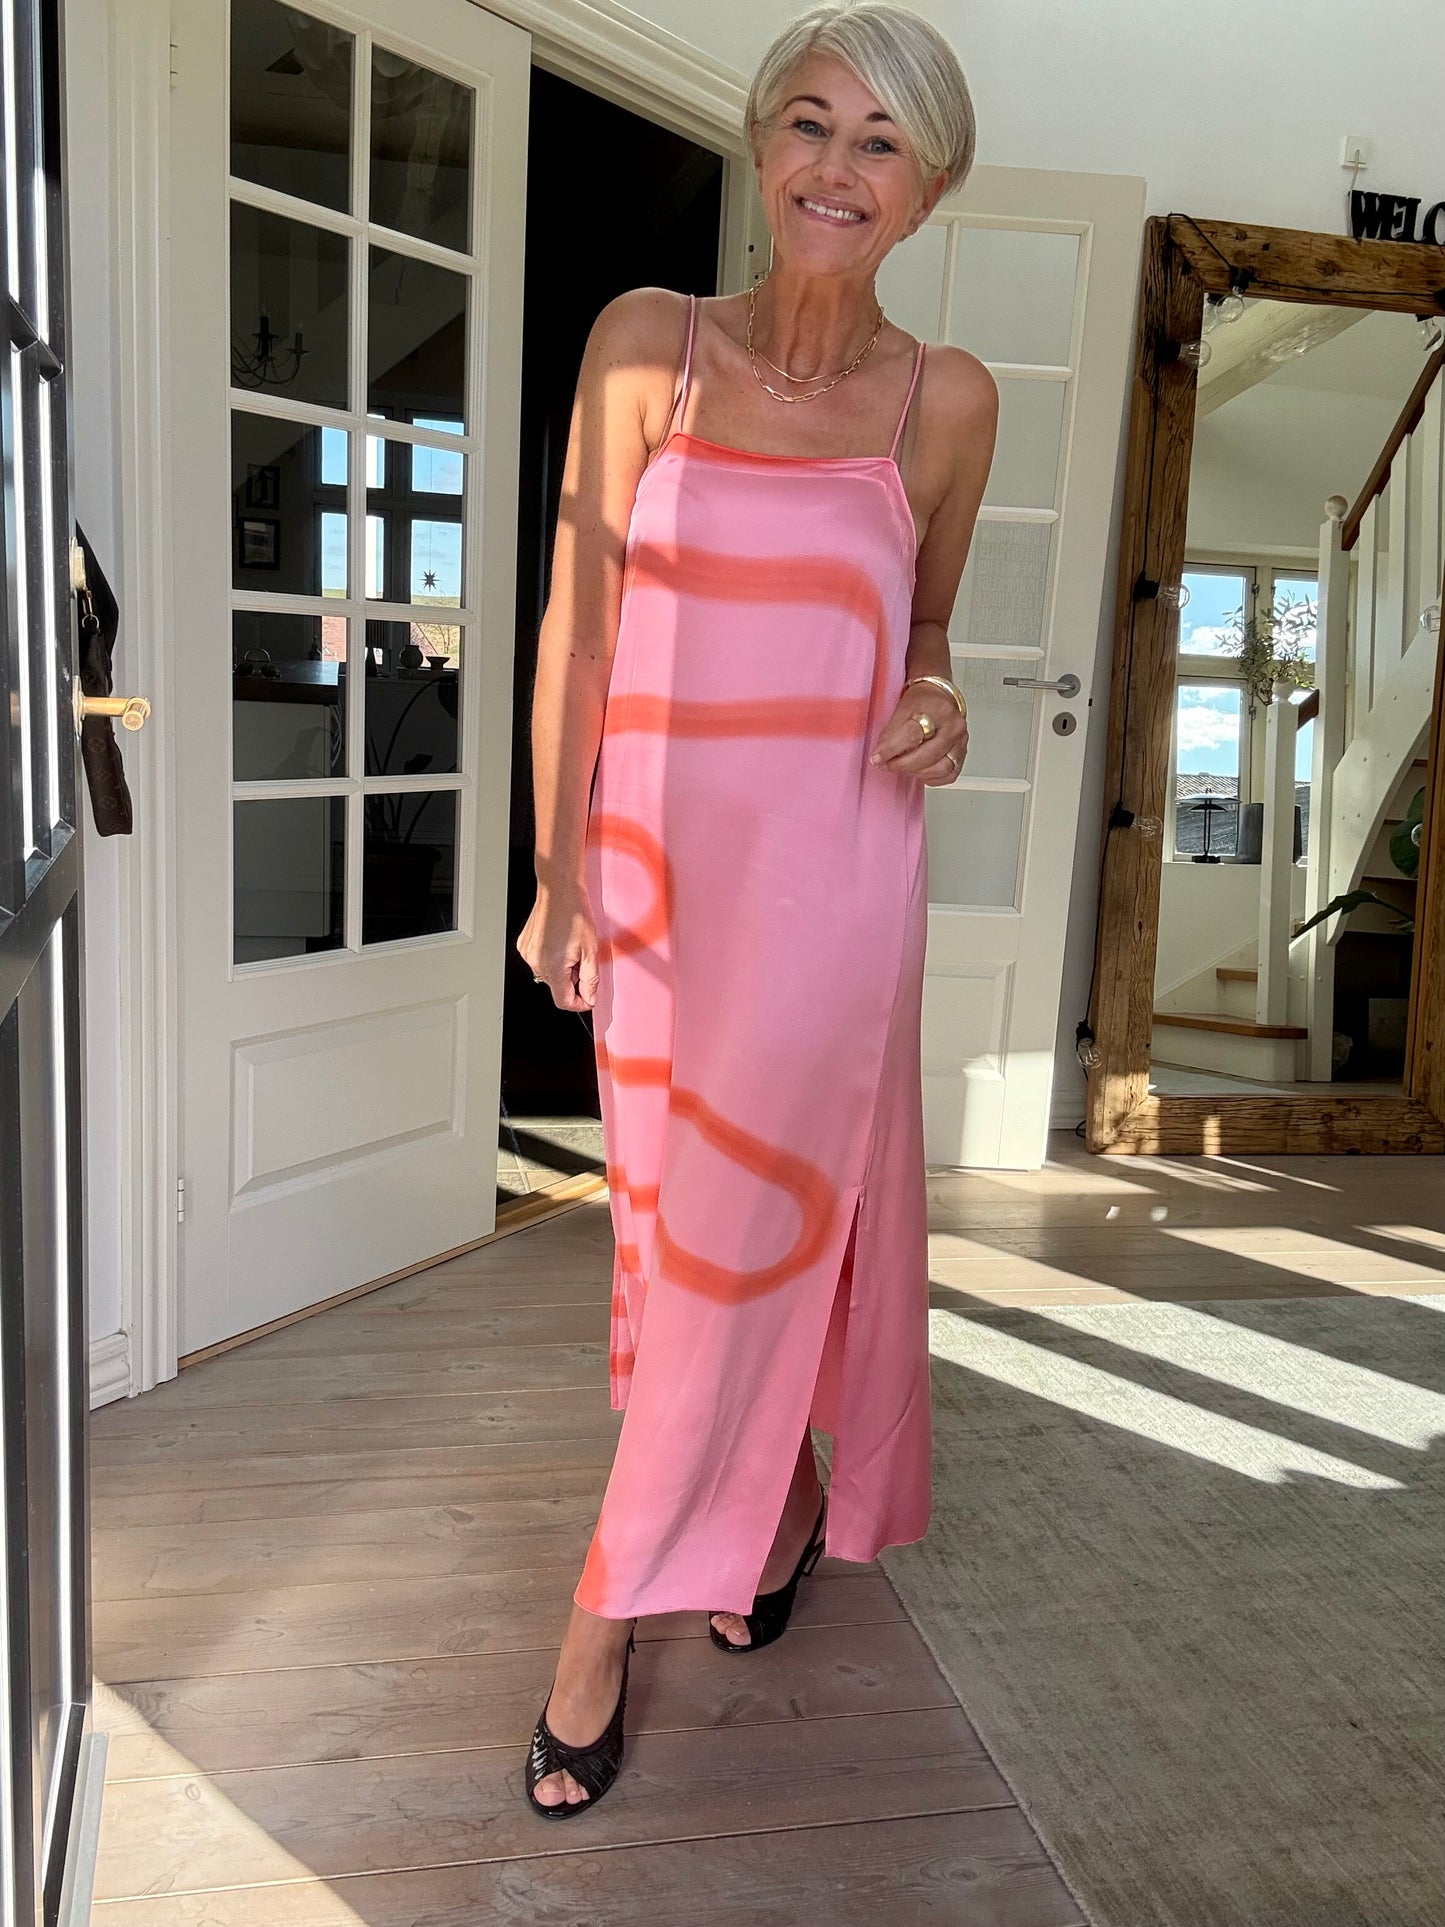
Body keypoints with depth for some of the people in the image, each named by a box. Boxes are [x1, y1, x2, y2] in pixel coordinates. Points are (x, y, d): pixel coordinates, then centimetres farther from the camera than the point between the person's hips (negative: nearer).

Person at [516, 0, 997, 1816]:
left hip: (831, 868, -1)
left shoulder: (947, 398, 3)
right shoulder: (647, 343, 2)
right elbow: (575, 626, 1)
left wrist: (935, 700, -7)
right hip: (655, 860, 2)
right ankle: (781, 1493, 39)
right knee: (673, 1219, 12)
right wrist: (561, 872, -3)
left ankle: (608, 1611, 17)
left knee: (744, 1223, 0)